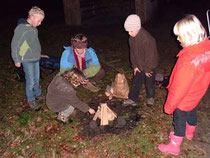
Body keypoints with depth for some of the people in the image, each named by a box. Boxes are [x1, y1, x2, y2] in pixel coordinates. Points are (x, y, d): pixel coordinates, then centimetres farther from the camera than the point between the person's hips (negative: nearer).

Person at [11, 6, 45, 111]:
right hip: (27, 60, -7)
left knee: (37, 78, 19)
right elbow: (15, 45, -14)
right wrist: (17, 60, -9)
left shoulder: (33, 28, 5)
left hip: (36, 59, 7)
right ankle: (31, 100, 16)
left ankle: (38, 94, 39)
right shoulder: (21, 28, -18)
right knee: (30, 81, 0)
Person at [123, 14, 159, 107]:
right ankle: (132, 99, 23)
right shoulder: (132, 38, -6)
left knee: (150, 83, 13)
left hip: (150, 66, -6)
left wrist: (147, 69, -16)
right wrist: (135, 66, 2)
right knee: (136, 82, 11)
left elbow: (149, 56, -24)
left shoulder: (147, 39, -30)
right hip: (139, 65, 6)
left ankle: (150, 98, 36)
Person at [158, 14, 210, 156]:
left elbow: (180, 87, -30)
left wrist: (169, 105, -16)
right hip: (196, 95, 7)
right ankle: (189, 133, 58)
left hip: (184, 100, -7)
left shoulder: (189, 60, -40)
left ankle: (174, 146, 36)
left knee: (179, 121, 13)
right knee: (192, 113, 30)